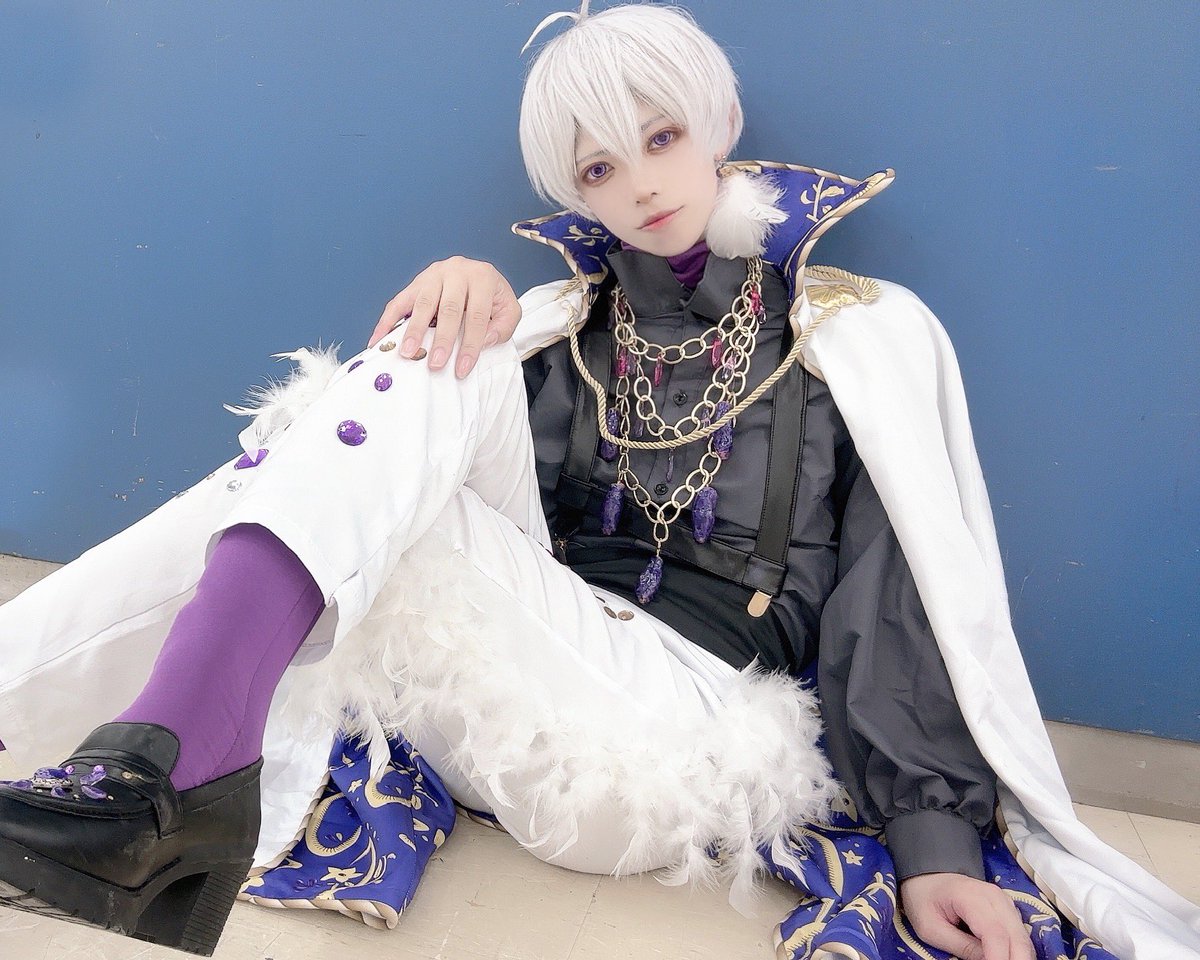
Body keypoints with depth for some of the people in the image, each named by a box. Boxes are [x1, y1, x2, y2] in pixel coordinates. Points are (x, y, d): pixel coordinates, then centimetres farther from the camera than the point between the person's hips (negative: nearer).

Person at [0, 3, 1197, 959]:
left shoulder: (860, 339, 5)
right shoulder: (566, 323, 14)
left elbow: (901, 600, 1)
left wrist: (936, 835, -7)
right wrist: (471, 304, -17)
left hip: (685, 717, -3)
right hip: (546, 659, 3)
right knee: (450, 353, -19)